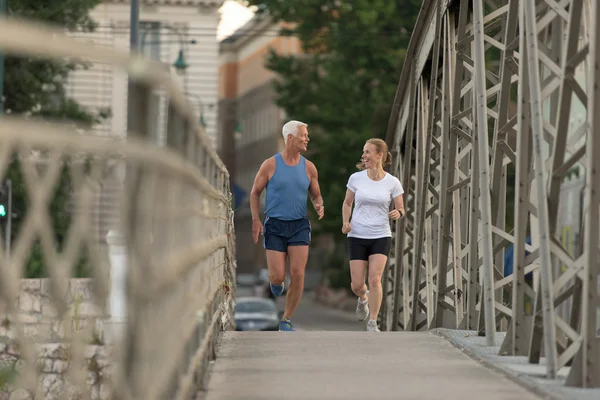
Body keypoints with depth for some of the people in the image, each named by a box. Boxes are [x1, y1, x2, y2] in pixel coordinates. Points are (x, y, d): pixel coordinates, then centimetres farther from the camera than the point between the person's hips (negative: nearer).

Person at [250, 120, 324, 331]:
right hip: (275, 226, -2)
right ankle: (275, 280, 33)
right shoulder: (270, 165, -5)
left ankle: (286, 320, 4)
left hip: (299, 226, 2)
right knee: (278, 277, -8)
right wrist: (256, 220, -7)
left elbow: (316, 195, 12)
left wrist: (319, 207, -12)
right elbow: (255, 193, 5)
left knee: (297, 275, -10)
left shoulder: (308, 167, 2)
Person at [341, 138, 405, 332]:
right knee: (357, 285, 0)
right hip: (357, 236, 1)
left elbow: (401, 208, 4)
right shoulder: (356, 178, -2)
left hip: (381, 237, -1)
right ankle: (363, 298, 37)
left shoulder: (392, 182, -4)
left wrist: (398, 213, -20)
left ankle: (373, 323, -4)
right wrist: (345, 222, -6)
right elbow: (347, 203, 11)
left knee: (374, 279, -17)